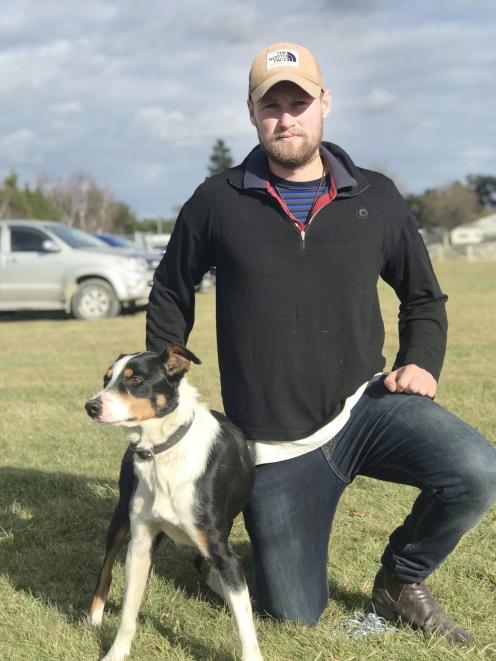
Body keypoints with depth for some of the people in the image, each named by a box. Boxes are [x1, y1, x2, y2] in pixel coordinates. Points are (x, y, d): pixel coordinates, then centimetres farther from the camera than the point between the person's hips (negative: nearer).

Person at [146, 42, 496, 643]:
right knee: (295, 616, 5)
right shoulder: (217, 203, -4)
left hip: (364, 406, 1)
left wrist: (422, 364, -4)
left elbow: (423, 297, 14)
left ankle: (401, 581, 3)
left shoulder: (375, 199, 0)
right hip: (275, 446, -1)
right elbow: (170, 291, 11)